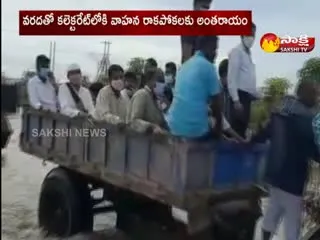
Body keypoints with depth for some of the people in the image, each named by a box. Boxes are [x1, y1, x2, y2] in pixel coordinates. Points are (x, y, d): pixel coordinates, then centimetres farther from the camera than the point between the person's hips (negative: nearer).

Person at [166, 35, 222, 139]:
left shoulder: (185, 66, 16)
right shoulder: (208, 66, -6)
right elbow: (216, 102, -4)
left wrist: (211, 112, 31)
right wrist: (218, 127, 8)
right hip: (195, 128, -7)